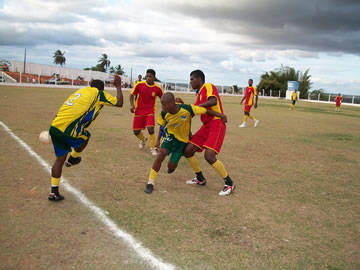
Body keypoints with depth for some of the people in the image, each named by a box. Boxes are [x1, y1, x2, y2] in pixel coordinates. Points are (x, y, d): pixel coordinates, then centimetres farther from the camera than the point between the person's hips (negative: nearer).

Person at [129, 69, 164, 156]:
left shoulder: (158, 88, -7)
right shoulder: (139, 85, -9)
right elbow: (131, 95, 1)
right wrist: (131, 105, -13)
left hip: (150, 112, -1)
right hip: (138, 112, 1)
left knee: (151, 129, -21)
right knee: (136, 132, 4)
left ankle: (153, 148, 2)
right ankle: (143, 140, 41)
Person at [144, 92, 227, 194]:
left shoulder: (186, 109, -31)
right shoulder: (164, 114, -20)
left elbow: (205, 110, -20)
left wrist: (221, 116, -11)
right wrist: (158, 139, 2)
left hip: (183, 139, -1)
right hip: (170, 135, 1)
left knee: (171, 166, -1)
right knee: (161, 154, -26)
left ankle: (171, 166, 43)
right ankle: (150, 183, -13)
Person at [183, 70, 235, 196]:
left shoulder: (208, 86, -6)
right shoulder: (200, 94, 21)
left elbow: (213, 101, -25)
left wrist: (195, 106, -21)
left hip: (216, 124, -9)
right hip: (206, 125, 9)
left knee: (209, 156, -21)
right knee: (187, 151, 3)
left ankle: (229, 184, -3)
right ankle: (200, 179, 21)